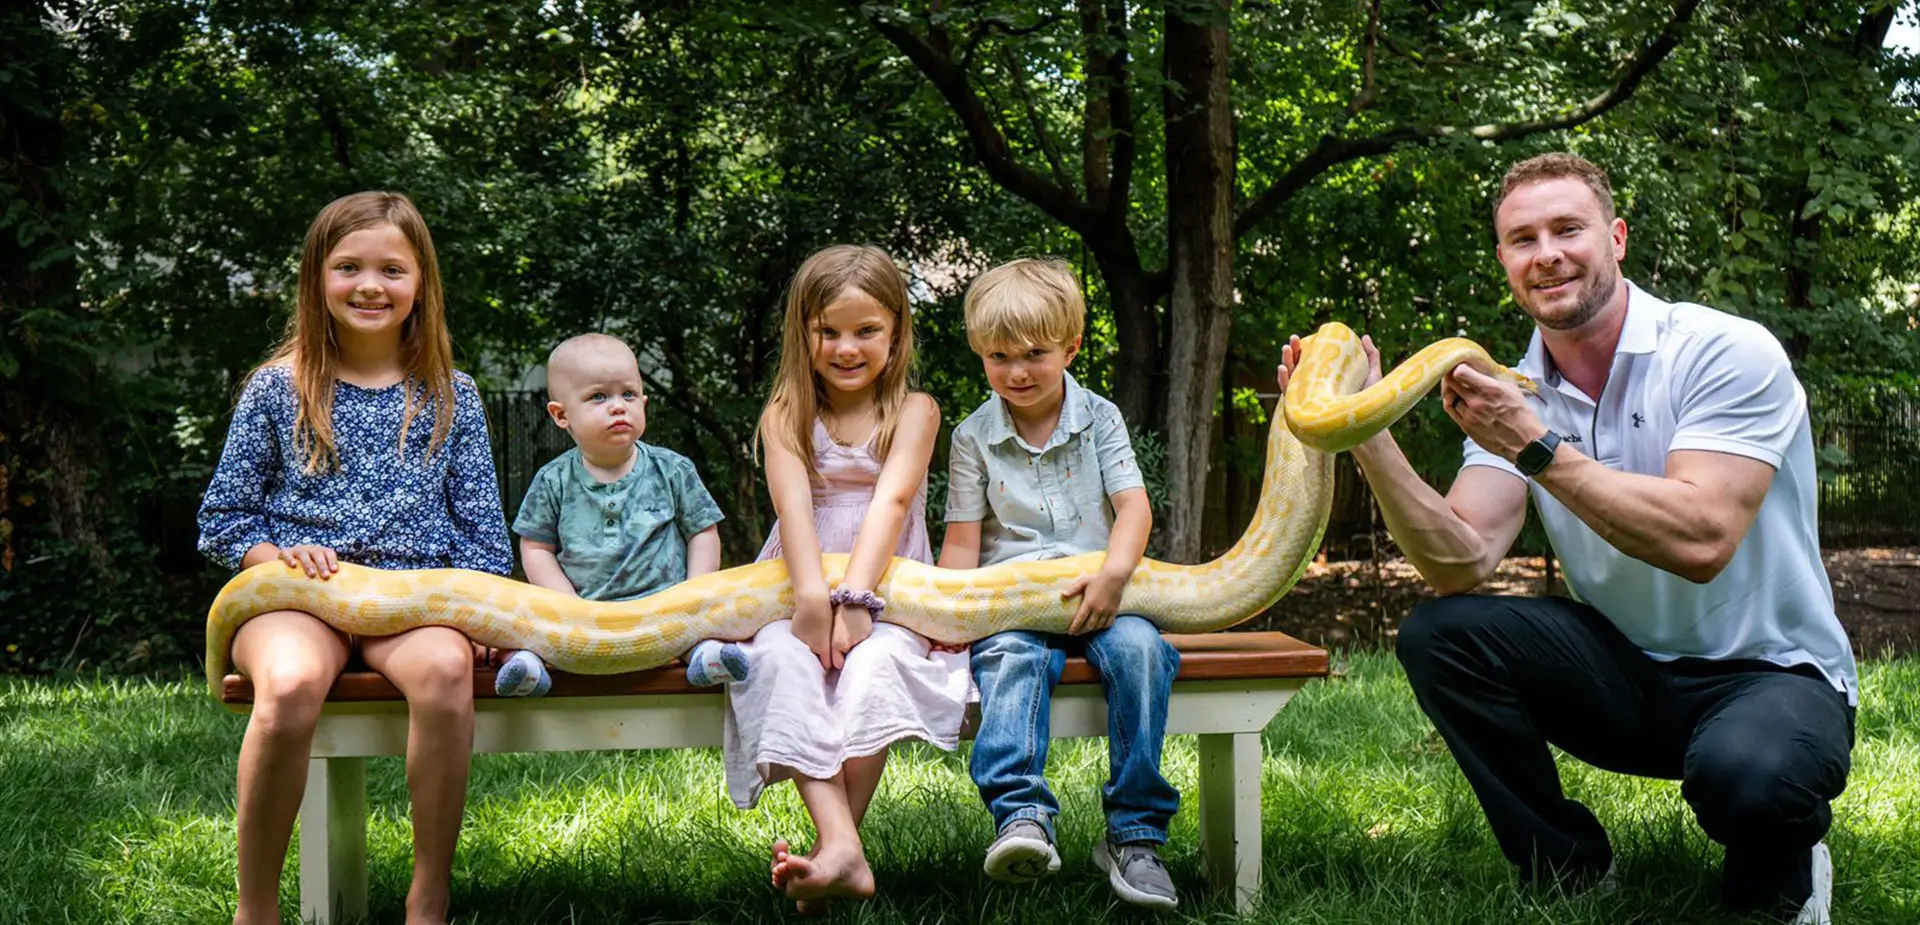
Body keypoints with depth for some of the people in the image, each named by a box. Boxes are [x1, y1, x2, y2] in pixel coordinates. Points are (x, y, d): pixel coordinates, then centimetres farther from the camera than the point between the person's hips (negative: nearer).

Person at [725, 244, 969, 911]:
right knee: (784, 660, -32)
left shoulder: (914, 410, 5)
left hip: (888, 593, -1)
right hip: (798, 590, 1)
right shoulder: (785, 415, 8)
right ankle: (843, 852, -43)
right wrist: (811, 595, -29)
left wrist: (854, 595, -26)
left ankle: (836, 839, -28)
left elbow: (891, 500, -11)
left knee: (875, 661, -34)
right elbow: (793, 501, -11)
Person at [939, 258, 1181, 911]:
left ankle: (1135, 833, -24)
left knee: (1139, 648, -30)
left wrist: (1114, 573, -22)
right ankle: (1022, 818, -48)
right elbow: (962, 540, 7)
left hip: (1095, 593, 1)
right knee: (1010, 656, -35)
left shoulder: (1100, 419, 8)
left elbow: (1134, 508, -3)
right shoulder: (973, 436, 8)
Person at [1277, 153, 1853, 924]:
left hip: (1773, 670, -5)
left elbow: (1700, 541, -28)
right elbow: (1461, 565, -13)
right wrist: (1366, 432, -24)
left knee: (1744, 773, -38)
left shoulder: (1727, 353, -15)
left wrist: (1537, 447, -27)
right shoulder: (1512, 395, 1)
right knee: (1438, 635, -17)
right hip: (1627, 675, 5)